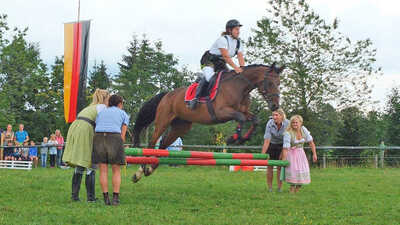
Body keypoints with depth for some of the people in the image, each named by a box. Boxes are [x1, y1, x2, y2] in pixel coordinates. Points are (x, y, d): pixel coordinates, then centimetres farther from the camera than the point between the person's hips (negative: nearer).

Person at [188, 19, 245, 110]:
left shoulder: (238, 42, 4)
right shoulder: (223, 39, -19)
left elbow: (240, 57, -7)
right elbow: (226, 56, -29)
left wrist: (242, 68, -25)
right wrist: (235, 67, -38)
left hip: (220, 64, 8)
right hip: (209, 61, -8)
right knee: (209, 76, -33)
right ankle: (196, 97, -31)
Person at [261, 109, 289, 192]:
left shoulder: (287, 124, -24)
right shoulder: (270, 124, -26)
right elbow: (267, 141, -28)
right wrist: (262, 155, -32)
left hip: (282, 145, 0)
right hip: (271, 145, 0)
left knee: (280, 167, -5)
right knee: (269, 166, -4)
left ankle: (280, 188, 3)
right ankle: (270, 188, 3)